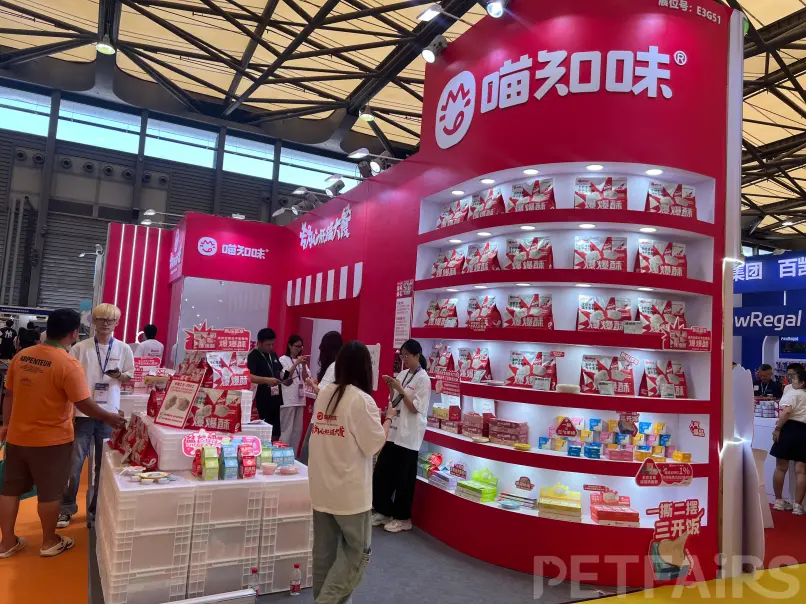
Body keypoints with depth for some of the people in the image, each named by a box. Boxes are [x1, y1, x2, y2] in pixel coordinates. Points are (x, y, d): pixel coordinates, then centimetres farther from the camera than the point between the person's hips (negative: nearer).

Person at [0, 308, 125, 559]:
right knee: (49, 492, 9)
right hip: (51, 440, -6)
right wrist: (109, 417, -4)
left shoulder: (21, 356, -1)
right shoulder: (69, 364, -21)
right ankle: (49, 542, 24)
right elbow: (84, 404, -19)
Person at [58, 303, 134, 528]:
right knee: (74, 462, 5)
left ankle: (97, 507, 26)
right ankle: (66, 508, 22)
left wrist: (120, 375, -15)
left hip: (109, 413, 1)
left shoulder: (123, 349, 0)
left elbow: (130, 376, 9)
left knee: (104, 463, 11)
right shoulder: (80, 348, -3)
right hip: (82, 412, -1)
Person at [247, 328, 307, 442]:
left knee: (276, 433, 11)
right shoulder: (253, 356, -8)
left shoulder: (273, 355, 15)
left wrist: (296, 363, 10)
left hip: (275, 400, 7)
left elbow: (283, 376, 17)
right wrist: (267, 380, -34)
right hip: (261, 402, -7)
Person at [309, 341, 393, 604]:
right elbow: (375, 445, -12)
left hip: (321, 489, 6)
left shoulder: (323, 395, 1)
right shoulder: (362, 400, -17)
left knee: (324, 552, 16)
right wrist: (388, 418, 2)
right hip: (350, 492, -6)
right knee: (357, 553, 10)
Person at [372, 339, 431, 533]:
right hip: (394, 431, 7)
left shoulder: (423, 379, -11)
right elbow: (393, 403, 13)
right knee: (381, 473, 10)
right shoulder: (402, 374, 9)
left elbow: (415, 409, -14)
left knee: (403, 478, 4)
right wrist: (391, 388, -4)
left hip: (409, 435, -7)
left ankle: (402, 518, 19)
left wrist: (400, 390, -19)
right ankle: (384, 512, 26)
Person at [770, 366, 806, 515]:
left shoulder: (792, 393, -4)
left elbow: (787, 412, -19)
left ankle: (779, 501, 13)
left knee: (781, 467, 6)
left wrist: (777, 428, -15)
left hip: (790, 429, -5)